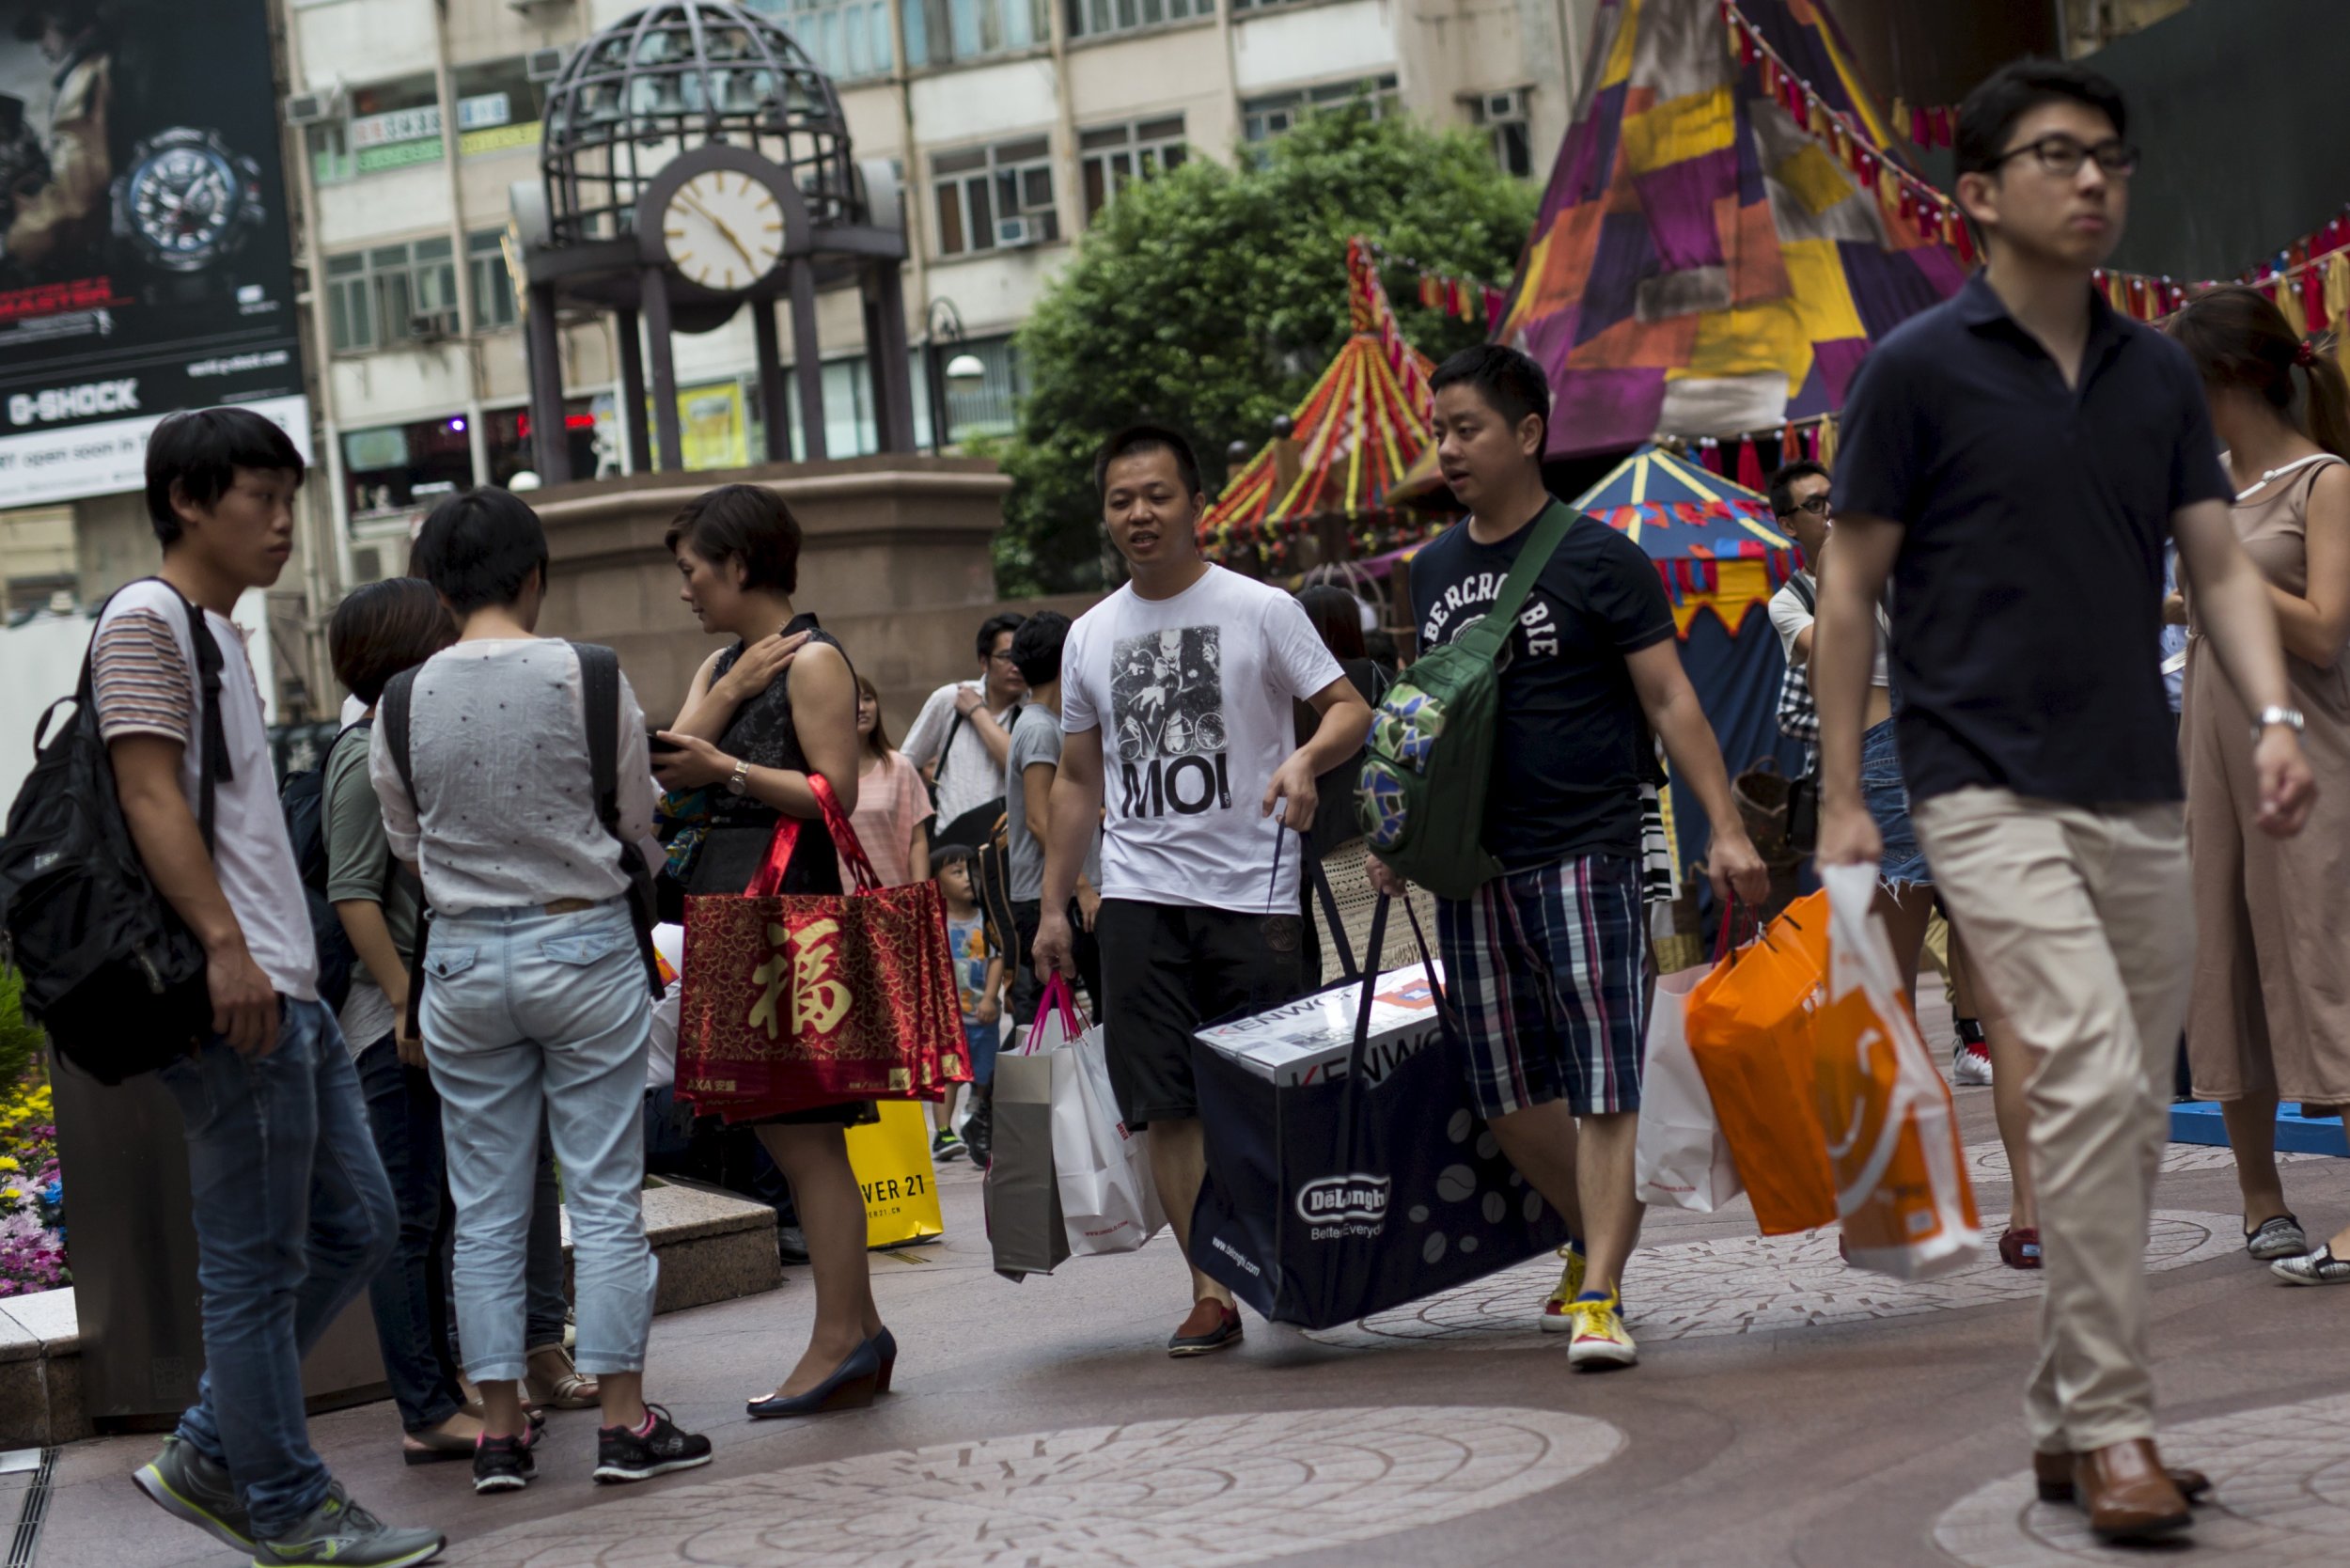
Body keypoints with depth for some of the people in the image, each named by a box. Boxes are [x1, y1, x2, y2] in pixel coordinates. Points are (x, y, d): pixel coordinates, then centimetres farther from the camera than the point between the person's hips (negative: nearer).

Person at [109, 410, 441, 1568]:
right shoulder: (148, 618, -6)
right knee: (257, 1263, -3)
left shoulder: (218, 633, 23)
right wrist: (223, 947, -24)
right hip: (229, 996, -10)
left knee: (355, 1226, 12)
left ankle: (208, 1456, 19)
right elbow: (150, 796, -16)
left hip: (284, 992, 10)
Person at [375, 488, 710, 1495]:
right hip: (583, 947, -2)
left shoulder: (403, 703, -3)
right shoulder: (589, 679, -9)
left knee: (485, 1209, 9)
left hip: (461, 957, 2)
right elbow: (640, 822, 0)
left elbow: (405, 841, 7)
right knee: (604, 1194, 4)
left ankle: (501, 1430, 12)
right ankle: (624, 1421, 6)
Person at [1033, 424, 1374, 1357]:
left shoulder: (1260, 609, 0)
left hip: (1252, 893, -3)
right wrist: (1054, 905, 14)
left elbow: (1350, 708, -3)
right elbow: (1078, 780, 18)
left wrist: (1306, 758, -25)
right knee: (1169, 1106, -1)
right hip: (1139, 895, 3)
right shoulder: (1089, 636, 12)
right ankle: (1211, 1293, 5)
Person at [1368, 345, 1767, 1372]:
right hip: (1472, 865, 6)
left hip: (1585, 854, -6)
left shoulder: (1596, 558, -4)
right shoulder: (1433, 571, 12)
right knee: (1508, 1092, 9)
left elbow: (1670, 701, -6)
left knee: (1602, 1084, -8)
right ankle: (1594, 1239, 30)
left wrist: (1725, 827, -13)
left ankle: (1599, 1295, -7)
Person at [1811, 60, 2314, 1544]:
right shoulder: (1917, 368, -4)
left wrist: (2276, 717, -10)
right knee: (2092, 1076, -20)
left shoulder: (2160, 370, 11)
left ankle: (2068, 1420, 21)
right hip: (1991, 792, -6)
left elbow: (2219, 561, 8)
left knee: (2133, 1115, 9)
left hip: (2142, 797, 6)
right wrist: (1842, 799, -5)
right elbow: (1851, 591, -1)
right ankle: (2113, 1425, -14)